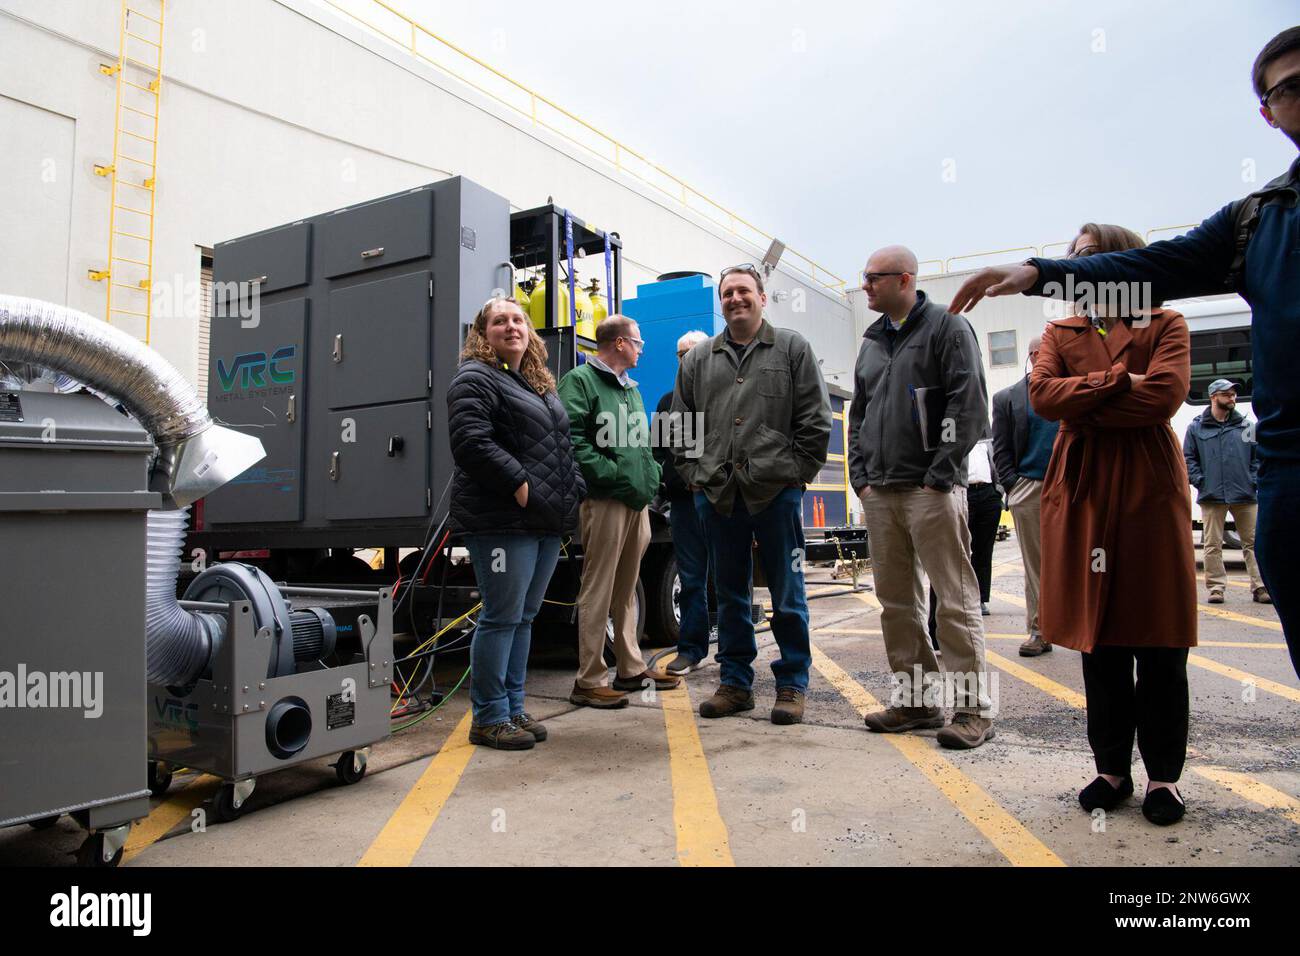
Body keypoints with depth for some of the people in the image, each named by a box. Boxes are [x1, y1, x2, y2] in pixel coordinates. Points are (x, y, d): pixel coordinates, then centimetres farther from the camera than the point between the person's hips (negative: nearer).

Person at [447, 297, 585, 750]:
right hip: (503, 523, -8)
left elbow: (562, 445, 27)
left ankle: (513, 709, 23)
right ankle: (489, 718, 7)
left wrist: (572, 490, 12)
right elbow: (470, 442, -18)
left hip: (547, 522, 9)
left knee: (525, 616, 13)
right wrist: (518, 483, -20)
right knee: (502, 617, -5)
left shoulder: (540, 384, 23)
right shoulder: (475, 379, -4)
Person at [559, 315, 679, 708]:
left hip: (637, 501, 9)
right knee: (598, 592, -6)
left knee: (627, 590, 15)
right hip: (605, 500, -9)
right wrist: (607, 472, -20)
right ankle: (590, 681, 0)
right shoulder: (580, 380, -4)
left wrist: (651, 475, 11)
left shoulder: (630, 389, 24)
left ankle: (631, 669, 25)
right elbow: (572, 438, -16)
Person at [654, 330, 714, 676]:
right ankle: (691, 649, 15)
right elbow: (657, 450, 18)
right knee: (691, 578, 7)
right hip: (683, 499, 3)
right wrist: (657, 483, 2)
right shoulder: (668, 402, 20)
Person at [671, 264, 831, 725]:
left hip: (776, 491, -3)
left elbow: (815, 419, 1)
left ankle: (792, 683, 17)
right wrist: (693, 472, 5)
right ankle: (735, 682, 23)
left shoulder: (792, 348, 5)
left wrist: (797, 472, -5)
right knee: (729, 594, 11)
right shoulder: (697, 359, 14)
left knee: (787, 593, 4)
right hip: (716, 494, 3)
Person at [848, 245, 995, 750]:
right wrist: (860, 475, 9)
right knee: (896, 601, 9)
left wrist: (940, 476, -14)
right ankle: (913, 699, 19)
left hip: (932, 490, -7)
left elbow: (969, 406, -9)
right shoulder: (872, 342, 19)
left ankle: (972, 708, 5)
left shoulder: (947, 326, -1)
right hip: (879, 494, 7)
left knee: (955, 600, -4)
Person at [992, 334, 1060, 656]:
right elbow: (1001, 449, 4)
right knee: (1034, 564, 3)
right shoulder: (1008, 398, 7)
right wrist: (1012, 486, -5)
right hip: (1028, 490, -1)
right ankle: (1038, 632, 9)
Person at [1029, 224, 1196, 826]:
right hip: (1083, 491, 2)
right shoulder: (1059, 334, 15)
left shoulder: (1166, 325, 8)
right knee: (1099, 639, 6)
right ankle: (1112, 768, 17)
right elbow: (1041, 394, -4)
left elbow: (1165, 394, -11)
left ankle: (1163, 773, 14)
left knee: (1158, 640, 1)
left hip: (1150, 489, -2)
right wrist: (1118, 382, -10)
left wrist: (1083, 406, -7)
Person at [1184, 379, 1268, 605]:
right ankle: (1216, 587, 6)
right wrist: (1200, 482, -6)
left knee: (1253, 542, 2)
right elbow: (1188, 458, 4)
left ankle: (1260, 587, 6)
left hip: (1244, 495, 2)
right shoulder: (1196, 428, 5)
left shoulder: (1245, 425, 11)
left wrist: (1254, 480, 1)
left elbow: (1258, 456, 13)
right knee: (1212, 545, 0)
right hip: (1212, 496, -2)